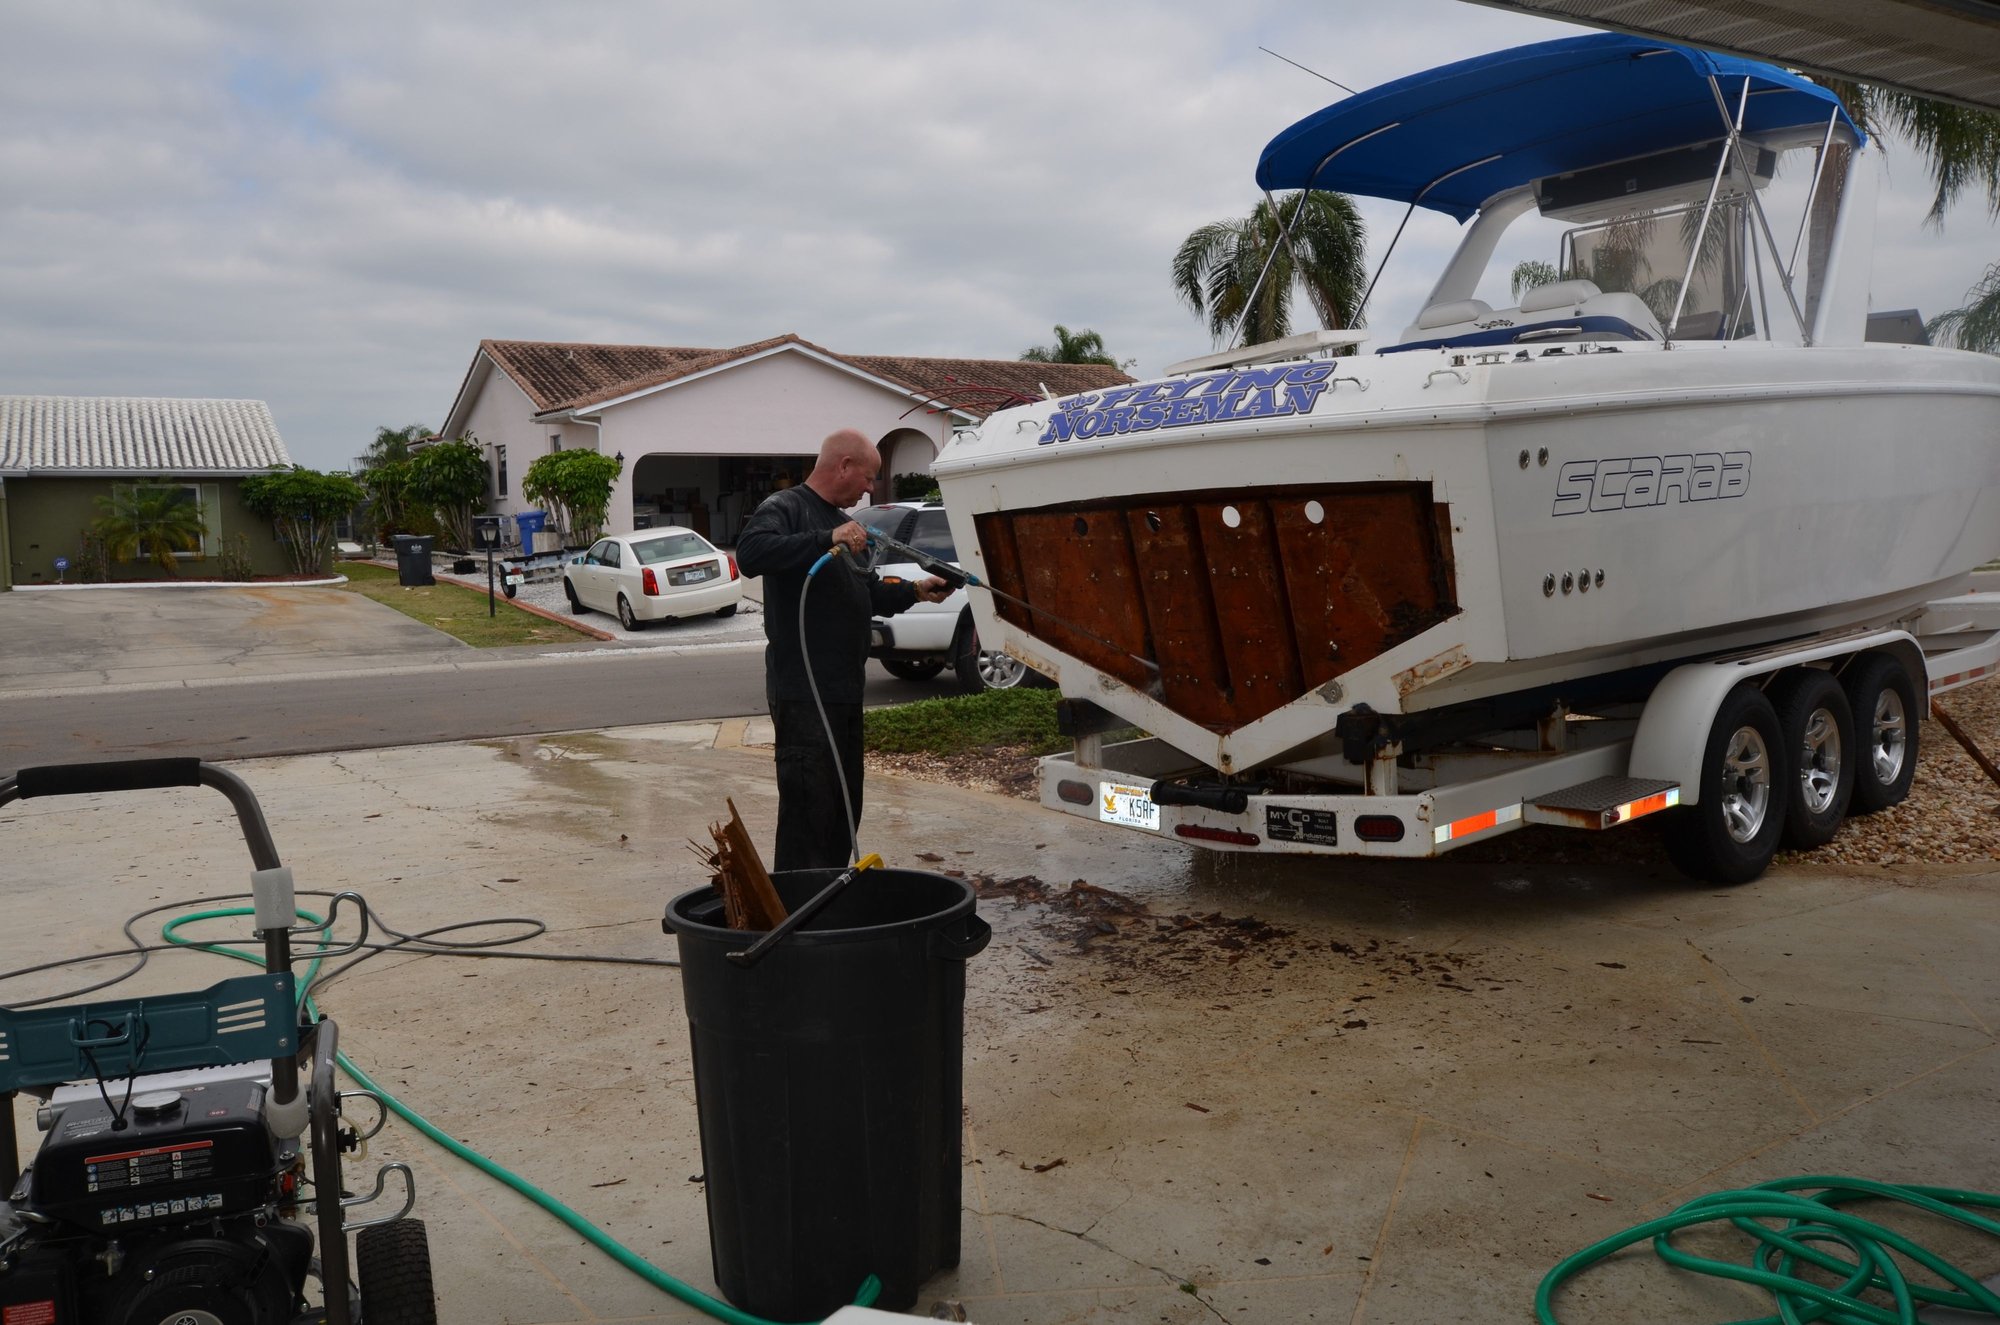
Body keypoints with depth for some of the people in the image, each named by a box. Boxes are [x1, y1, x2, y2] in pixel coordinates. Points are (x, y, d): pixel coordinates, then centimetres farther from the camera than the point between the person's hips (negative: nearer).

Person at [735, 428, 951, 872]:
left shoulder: (841, 520, 22)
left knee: (844, 811, 15)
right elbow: (750, 552, -29)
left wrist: (915, 592, 15)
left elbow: (866, 594, 29)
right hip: (803, 692, -10)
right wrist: (828, 540, -32)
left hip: (844, 690, 10)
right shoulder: (786, 508, -8)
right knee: (808, 809, -9)